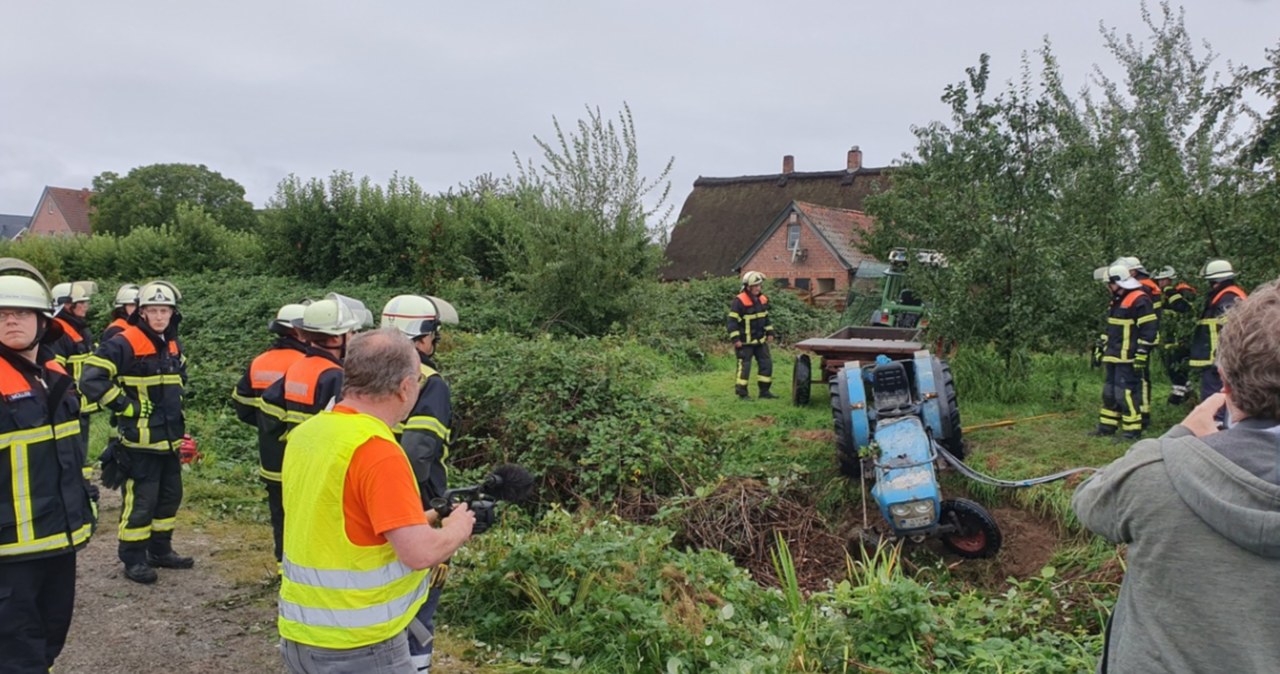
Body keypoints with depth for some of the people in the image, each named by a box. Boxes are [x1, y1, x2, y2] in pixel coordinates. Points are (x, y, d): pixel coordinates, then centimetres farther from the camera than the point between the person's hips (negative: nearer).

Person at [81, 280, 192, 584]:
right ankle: (133, 559, 9)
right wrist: (124, 406, -17)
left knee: (171, 495, 15)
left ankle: (160, 550, 28)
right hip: (139, 439, -8)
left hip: (169, 438, 8)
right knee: (140, 501, -3)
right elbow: (92, 378, -21)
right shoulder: (125, 344, -15)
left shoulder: (173, 345, 11)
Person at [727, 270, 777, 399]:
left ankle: (764, 391, 16)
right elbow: (732, 321, -18)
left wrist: (769, 332, 15)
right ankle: (742, 392, 4)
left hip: (760, 340, 8)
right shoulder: (739, 301, -18)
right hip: (745, 342, -8)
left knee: (766, 364, 8)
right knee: (744, 366, -5)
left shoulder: (763, 300, 6)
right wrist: (735, 339, -20)